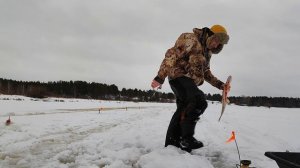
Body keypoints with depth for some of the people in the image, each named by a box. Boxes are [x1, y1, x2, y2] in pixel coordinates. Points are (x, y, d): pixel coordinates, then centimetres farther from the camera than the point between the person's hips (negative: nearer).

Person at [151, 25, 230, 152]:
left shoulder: (207, 52, 20)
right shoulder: (191, 40, -9)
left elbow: (206, 73, 28)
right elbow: (172, 55, -17)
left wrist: (219, 84, 16)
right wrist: (160, 77, -24)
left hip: (188, 81, 10)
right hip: (179, 76, -10)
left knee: (184, 110, 12)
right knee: (199, 101, -26)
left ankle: (172, 142, 23)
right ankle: (187, 137, -19)